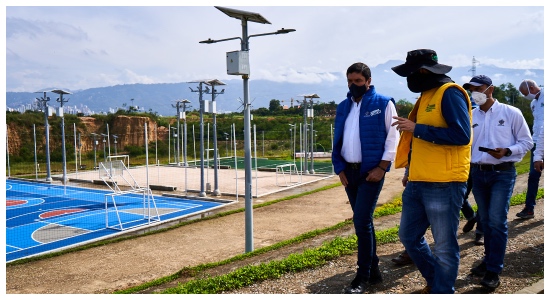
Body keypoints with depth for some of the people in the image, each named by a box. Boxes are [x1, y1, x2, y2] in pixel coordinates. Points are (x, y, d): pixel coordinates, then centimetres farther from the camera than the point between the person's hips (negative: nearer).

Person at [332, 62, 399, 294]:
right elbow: (338, 139, 14)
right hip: (349, 171, 6)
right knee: (363, 222, 12)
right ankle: (373, 270, 23)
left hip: (371, 171, -6)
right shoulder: (343, 107, 12)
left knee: (362, 222, -9)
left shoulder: (383, 103, -3)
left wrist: (382, 167, -13)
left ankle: (363, 276, 3)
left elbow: (393, 136, -6)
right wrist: (340, 168, 4)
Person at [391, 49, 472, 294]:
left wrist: (416, 128, -17)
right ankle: (434, 281, 35)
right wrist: (410, 170, 20)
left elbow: (461, 135, -21)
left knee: (444, 247, 2)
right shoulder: (426, 96, 18)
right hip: (418, 183, 10)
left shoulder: (450, 93, -10)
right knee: (409, 237, 17)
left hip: (443, 184, -10)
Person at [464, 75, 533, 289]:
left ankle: (493, 271, -1)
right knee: (485, 220, 13)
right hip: (478, 173, 4)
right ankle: (489, 259, 28)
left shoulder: (511, 113, -3)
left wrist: (507, 151, -17)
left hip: (503, 173, -4)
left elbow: (526, 142, -1)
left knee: (497, 221, -8)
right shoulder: (471, 116, 5)